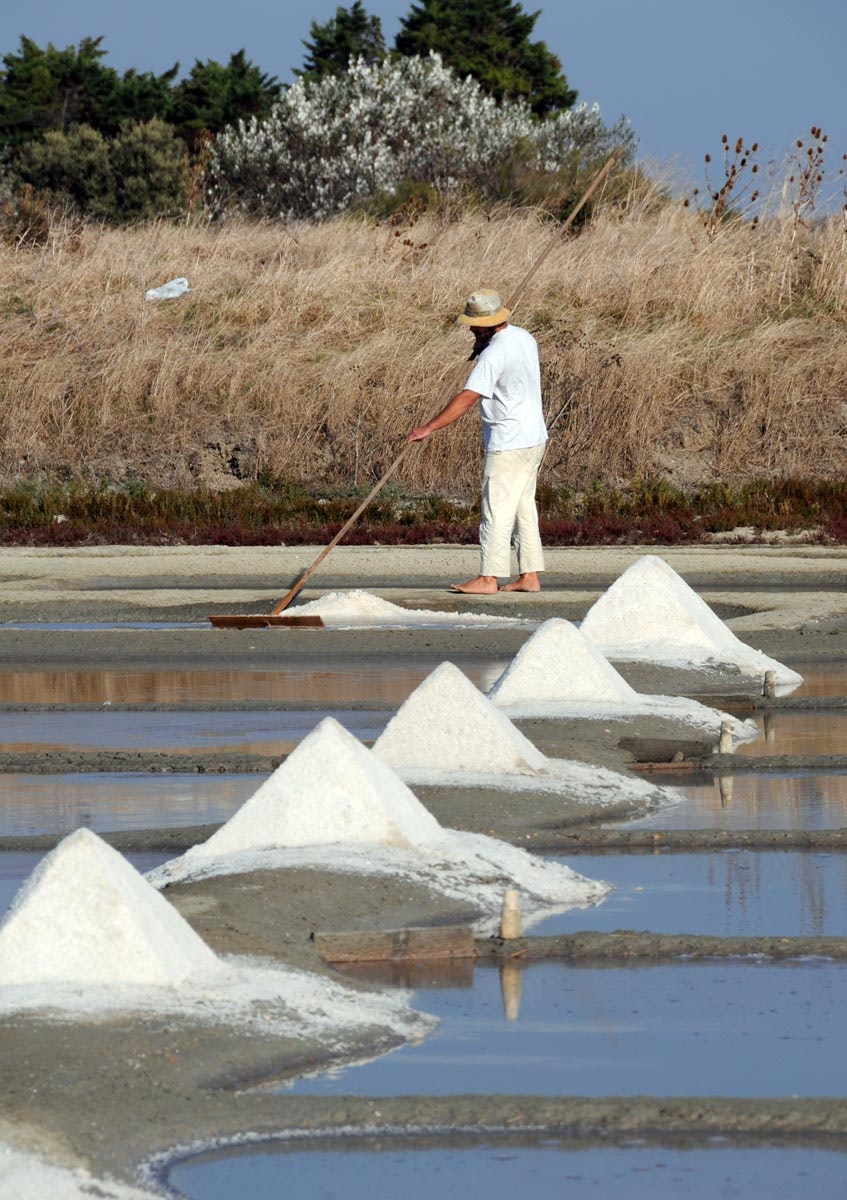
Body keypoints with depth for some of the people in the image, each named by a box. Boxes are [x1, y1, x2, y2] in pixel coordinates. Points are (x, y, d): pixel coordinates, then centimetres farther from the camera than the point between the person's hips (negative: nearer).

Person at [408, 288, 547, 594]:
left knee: (497, 509, -6)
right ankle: (529, 575, 13)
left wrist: (429, 428, -22)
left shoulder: (494, 354, -21)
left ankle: (488, 577, -5)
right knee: (523, 508, 13)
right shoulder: (524, 338, 8)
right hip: (533, 438, 10)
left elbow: (467, 398, -24)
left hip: (508, 444, -10)